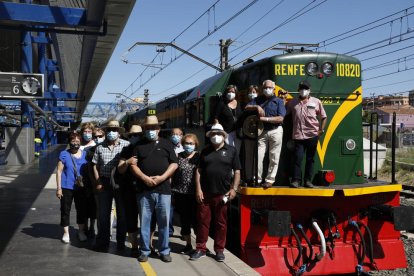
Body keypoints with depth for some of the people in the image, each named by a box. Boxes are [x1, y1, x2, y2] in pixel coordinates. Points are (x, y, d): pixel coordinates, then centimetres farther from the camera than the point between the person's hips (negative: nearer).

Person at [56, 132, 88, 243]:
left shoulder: (84, 154, 6)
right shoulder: (64, 154, -4)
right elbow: (59, 171, -4)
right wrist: (59, 188, -9)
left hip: (81, 188, 3)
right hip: (67, 187, -3)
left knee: (82, 209, 10)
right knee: (65, 210, 4)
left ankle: (81, 231, 26)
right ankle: (66, 233, 17)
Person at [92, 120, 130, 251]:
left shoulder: (126, 145, -5)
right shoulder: (100, 147, 6)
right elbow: (95, 165, 8)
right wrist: (98, 182, -1)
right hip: (104, 183, 3)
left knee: (122, 213, 7)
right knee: (103, 213, 7)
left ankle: (121, 241, 20)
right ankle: (102, 241, 18)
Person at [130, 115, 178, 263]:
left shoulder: (166, 144, 9)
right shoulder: (139, 145, 10)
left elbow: (174, 163, 3)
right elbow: (133, 165, 3)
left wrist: (162, 177, -11)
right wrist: (145, 178, -12)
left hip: (163, 189, 0)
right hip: (144, 189, 1)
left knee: (164, 221, 3)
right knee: (144, 221, 5)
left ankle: (164, 251, 13)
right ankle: (144, 251, 15)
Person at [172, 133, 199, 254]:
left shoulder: (199, 157, 2)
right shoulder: (178, 156, 7)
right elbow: (173, 173, 7)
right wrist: (173, 190, 2)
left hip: (194, 194, -2)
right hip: (180, 193, 3)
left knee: (195, 219, -2)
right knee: (184, 220, 9)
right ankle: (188, 244, 22)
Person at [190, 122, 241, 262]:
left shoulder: (231, 150, 5)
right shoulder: (205, 151, 10)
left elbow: (237, 171, 4)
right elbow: (199, 170, 9)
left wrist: (234, 189, -6)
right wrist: (198, 189, -1)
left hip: (222, 194, -1)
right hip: (205, 193, 2)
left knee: (221, 223, 7)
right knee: (202, 221, 5)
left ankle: (219, 250, 17)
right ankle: (200, 249, 14)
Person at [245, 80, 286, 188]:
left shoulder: (278, 101, 2)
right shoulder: (258, 100, 12)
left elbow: (280, 118, -8)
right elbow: (247, 107, 1)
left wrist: (265, 119, -15)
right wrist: (257, 107, -16)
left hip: (275, 131, -2)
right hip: (262, 131, 2)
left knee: (274, 158, 1)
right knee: (258, 156, -3)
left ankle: (270, 180, 9)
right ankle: (257, 179, 6)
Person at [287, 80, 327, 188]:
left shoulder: (316, 102, 7)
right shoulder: (293, 102, 9)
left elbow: (323, 117, 11)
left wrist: (321, 130, 4)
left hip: (312, 135, 1)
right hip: (298, 136, -1)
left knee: (310, 159, 7)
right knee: (297, 158, -5)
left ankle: (308, 180, 13)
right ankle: (296, 180, 0)